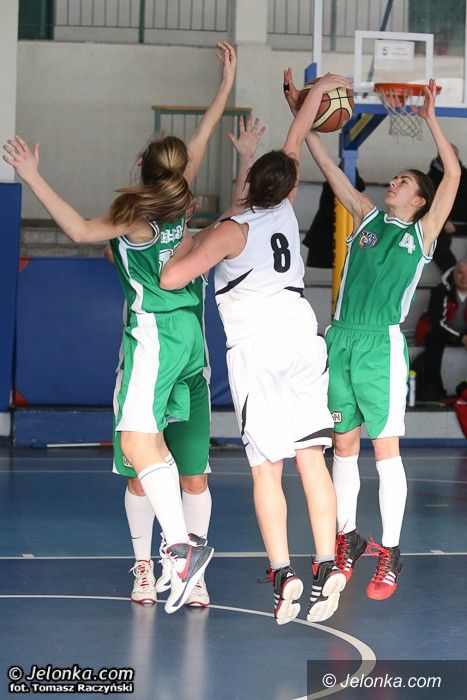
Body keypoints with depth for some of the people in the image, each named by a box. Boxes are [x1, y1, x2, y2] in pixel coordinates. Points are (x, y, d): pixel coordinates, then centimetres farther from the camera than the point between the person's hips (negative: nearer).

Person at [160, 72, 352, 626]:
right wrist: (317, 91, 38)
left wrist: (194, 243, 8)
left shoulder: (233, 230, -3)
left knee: (266, 467, -3)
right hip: (303, 341, 4)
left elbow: (171, 278, -11)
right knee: (311, 457, 3)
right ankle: (326, 566, -2)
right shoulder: (285, 211, 10)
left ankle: (282, 574, -9)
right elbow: (294, 143, 26)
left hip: (257, 351, -4)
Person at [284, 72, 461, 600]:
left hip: (382, 344, -4)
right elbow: (328, 167, 14)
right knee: (344, 444, 9)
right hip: (341, 339, 4)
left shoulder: (423, 232, 6)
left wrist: (431, 121, -6)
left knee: (385, 448, -3)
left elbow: (453, 174, -4)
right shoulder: (367, 218, 16)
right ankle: (346, 540, 21)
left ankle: (390, 554, 1)